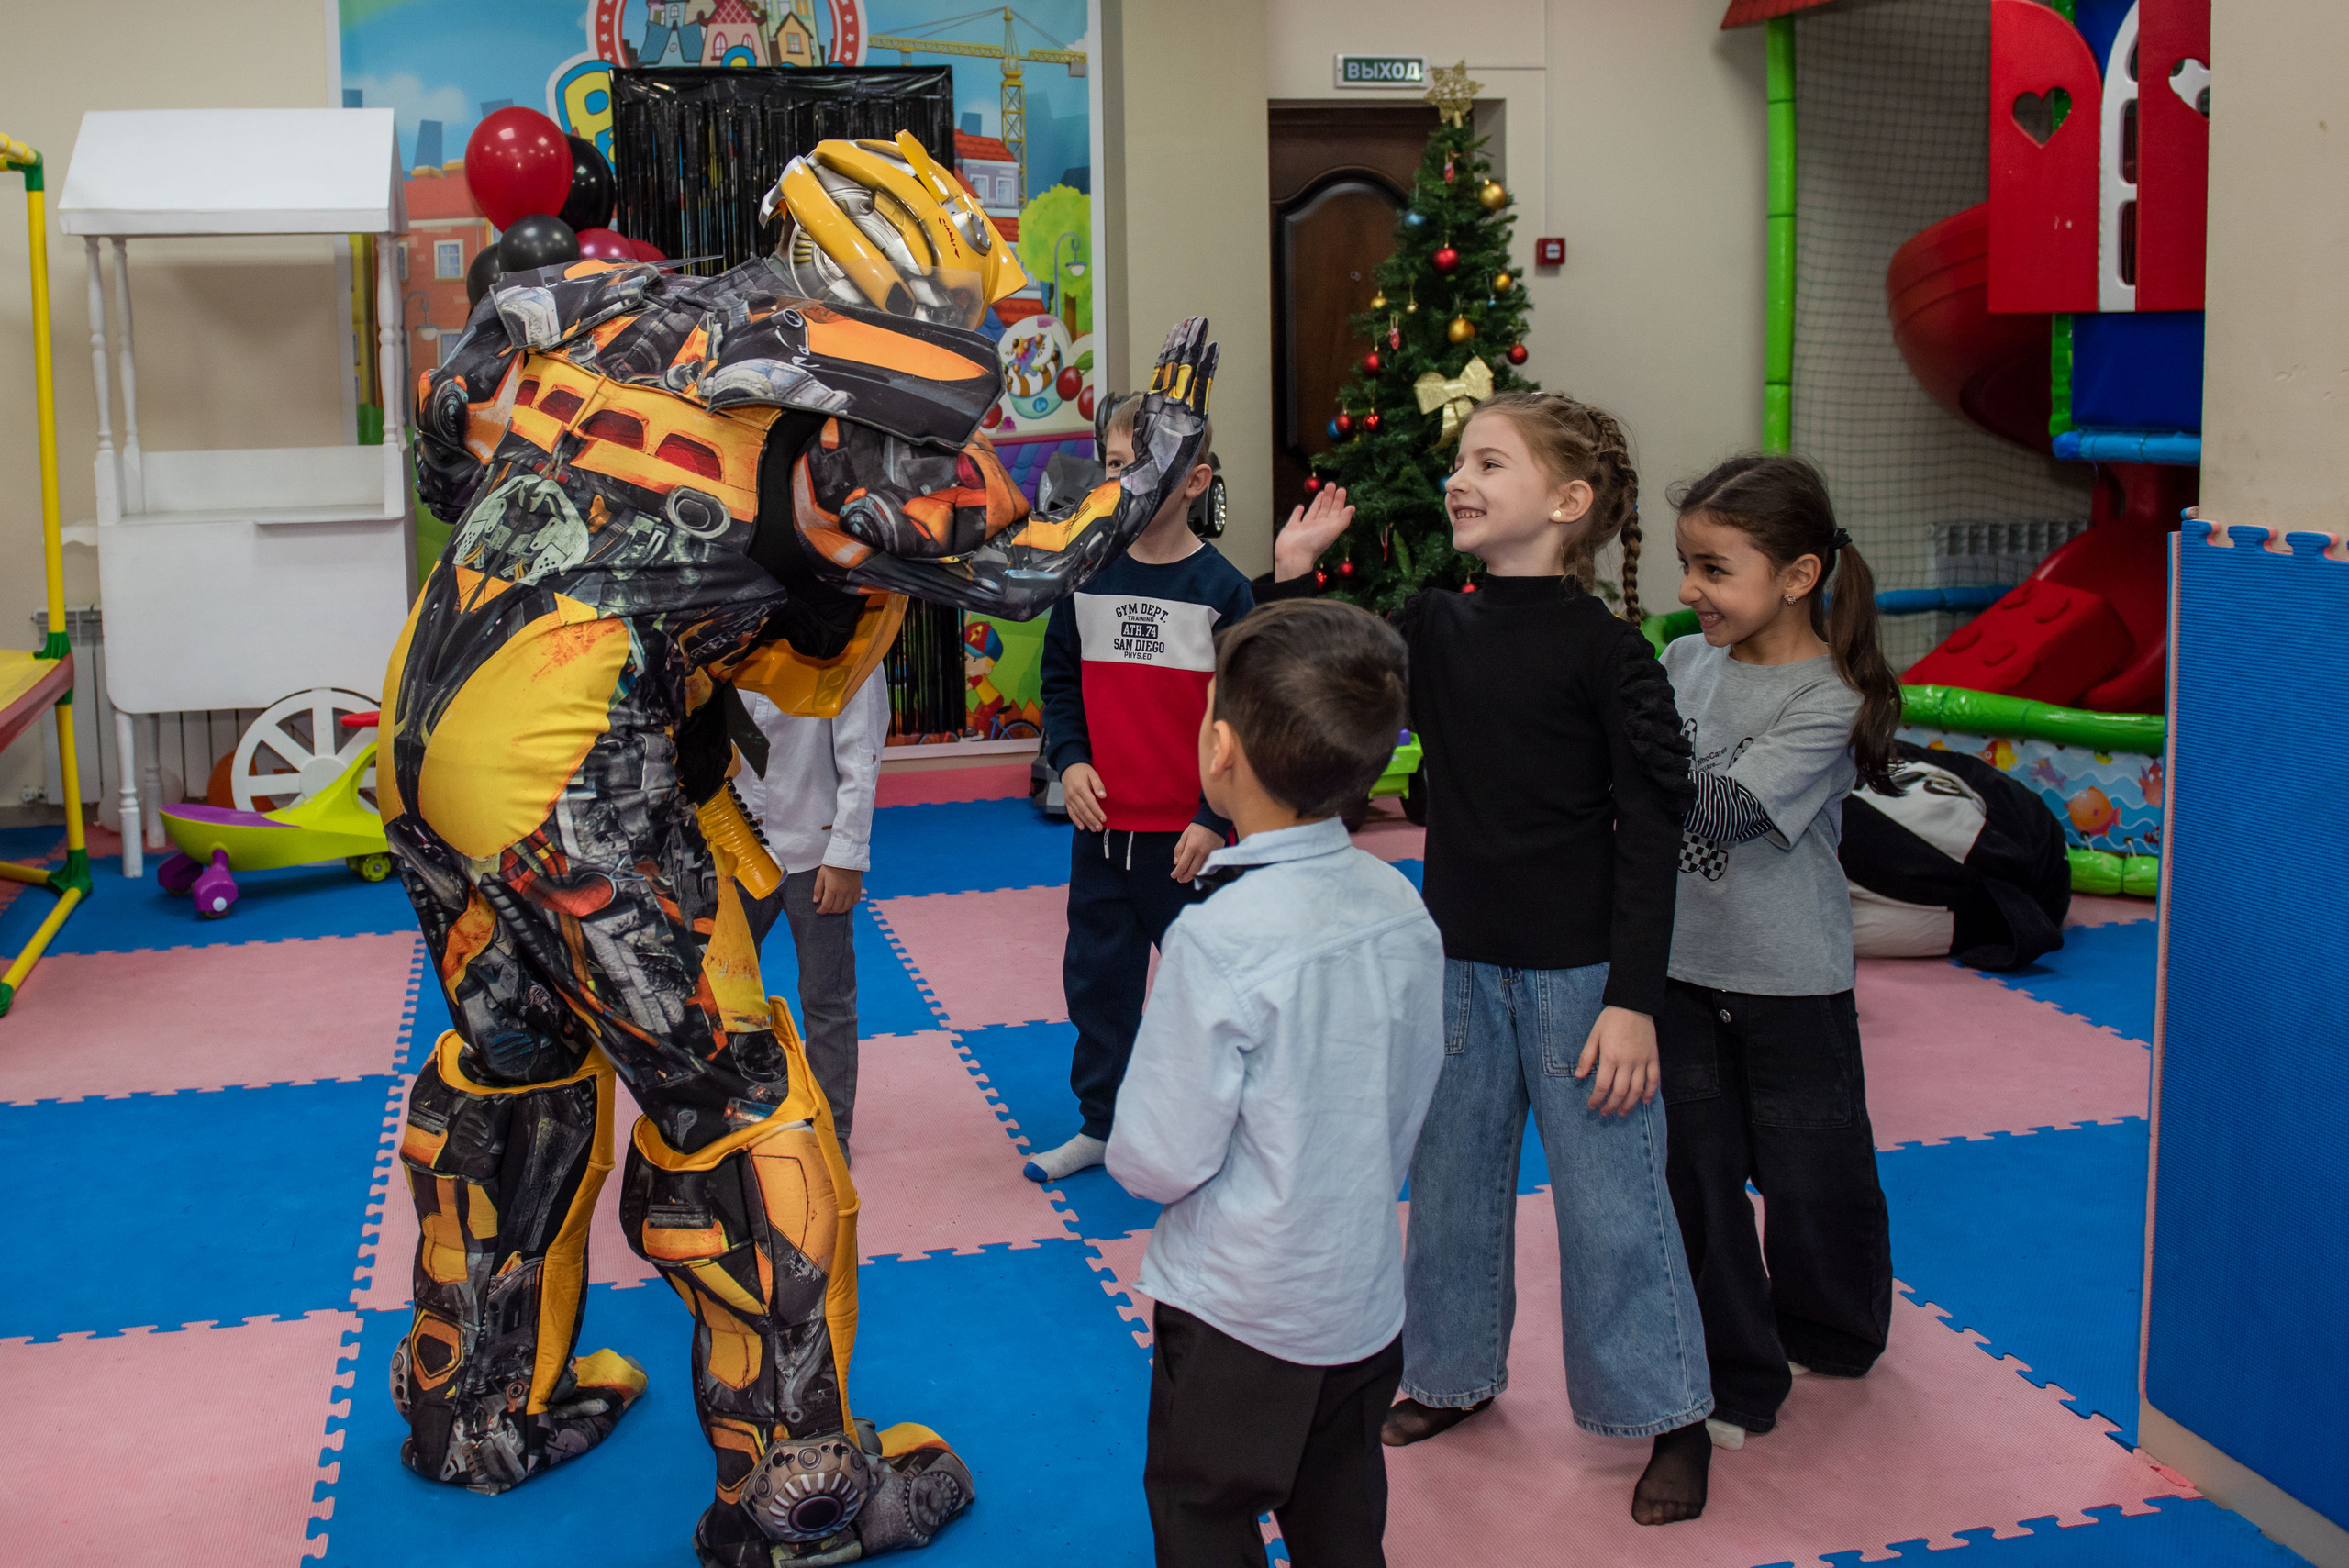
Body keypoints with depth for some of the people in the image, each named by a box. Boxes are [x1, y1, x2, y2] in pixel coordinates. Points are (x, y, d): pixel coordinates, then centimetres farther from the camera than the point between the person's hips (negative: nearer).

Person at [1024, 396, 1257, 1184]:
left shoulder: (1221, 589, -8)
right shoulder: (1086, 579, 3)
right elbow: (1061, 683, 12)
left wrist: (1216, 822, -13)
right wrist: (1070, 761, -5)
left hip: (1188, 837, -4)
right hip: (1100, 828, 4)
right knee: (1098, 978, 14)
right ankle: (1101, 1124, 30)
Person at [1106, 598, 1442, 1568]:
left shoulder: (1218, 940, -27)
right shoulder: (1402, 908, -6)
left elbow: (1158, 1161, -21)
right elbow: (1408, 1112, 5)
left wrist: (1129, 1143, 1)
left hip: (1241, 1315, -6)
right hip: (1368, 1301, 6)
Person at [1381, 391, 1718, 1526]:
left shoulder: (1607, 651, -13)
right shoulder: (1429, 630, 3)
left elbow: (1651, 829, -12)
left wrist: (1633, 999, -15)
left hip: (1576, 969, -5)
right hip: (1459, 958, 5)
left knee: (1610, 1193, 3)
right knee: (1454, 1177, 16)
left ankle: (1669, 1416, 20)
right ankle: (1455, 1371, 36)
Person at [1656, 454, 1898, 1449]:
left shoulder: (1828, 699, -16)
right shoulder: (1685, 663, 1)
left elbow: (1724, 806, -26)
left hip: (1789, 984, -4)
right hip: (1679, 964, 5)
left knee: (1809, 1178, 12)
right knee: (1693, 1176, 7)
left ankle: (1831, 1335, 39)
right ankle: (1736, 1378, 20)